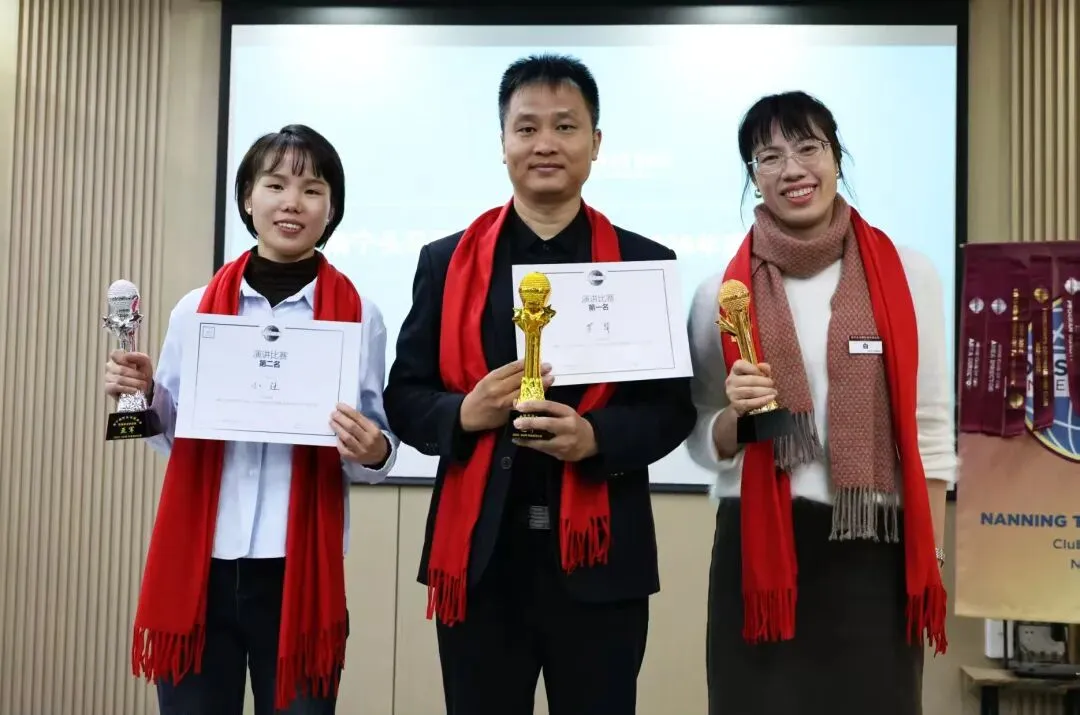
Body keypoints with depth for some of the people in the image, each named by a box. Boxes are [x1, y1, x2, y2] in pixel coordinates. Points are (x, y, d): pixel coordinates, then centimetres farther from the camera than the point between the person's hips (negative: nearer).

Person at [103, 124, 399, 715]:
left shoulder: (359, 316, 0)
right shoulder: (194, 309, 6)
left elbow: (373, 449, 5)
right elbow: (176, 438, 13)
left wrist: (372, 453, -16)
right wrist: (144, 398, -6)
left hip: (299, 571, -2)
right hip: (196, 564, 2)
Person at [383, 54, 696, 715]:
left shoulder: (647, 264, 3)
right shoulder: (447, 262, 5)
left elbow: (676, 407, 2)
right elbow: (404, 398, 6)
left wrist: (595, 437, -16)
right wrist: (465, 413, -14)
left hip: (601, 560, -1)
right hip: (479, 556, 1)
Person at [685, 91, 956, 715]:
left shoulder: (909, 275, 0)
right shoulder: (721, 293, 0)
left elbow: (930, 428, 4)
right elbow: (704, 442, 7)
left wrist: (930, 560, 2)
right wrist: (737, 413, -14)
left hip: (877, 549, 0)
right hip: (759, 547, 0)